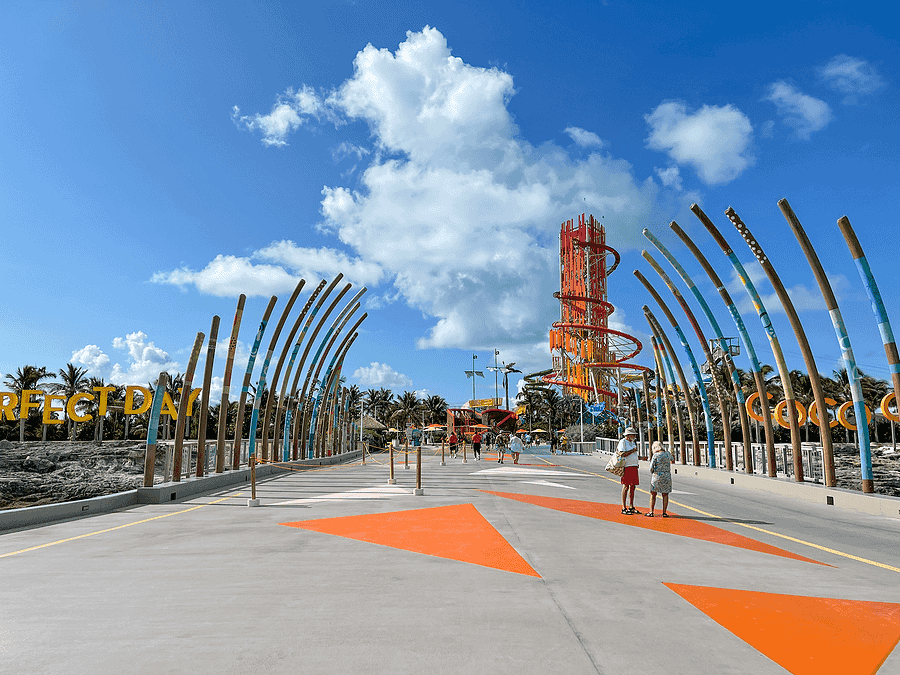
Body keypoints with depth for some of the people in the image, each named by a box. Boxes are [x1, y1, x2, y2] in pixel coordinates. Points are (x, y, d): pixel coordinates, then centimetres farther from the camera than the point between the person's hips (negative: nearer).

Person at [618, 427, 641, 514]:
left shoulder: (633, 442, 18)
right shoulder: (623, 442, -8)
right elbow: (622, 454, -17)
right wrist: (633, 450, -12)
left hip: (634, 467, 8)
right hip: (626, 467, -8)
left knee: (632, 487, 9)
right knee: (626, 487, -6)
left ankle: (631, 507, 17)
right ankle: (624, 508, -3)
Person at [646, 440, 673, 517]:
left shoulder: (655, 456, -11)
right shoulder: (667, 453, 2)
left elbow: (651, 468, -12)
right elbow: (672, 459, 25)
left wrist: (652, 473, 8)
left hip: (656, 476, -3)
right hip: (667, 476, 3)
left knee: (653, 494, 5)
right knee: (665, 494, 10)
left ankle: (651, 512, 4)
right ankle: (664, 513, 8)